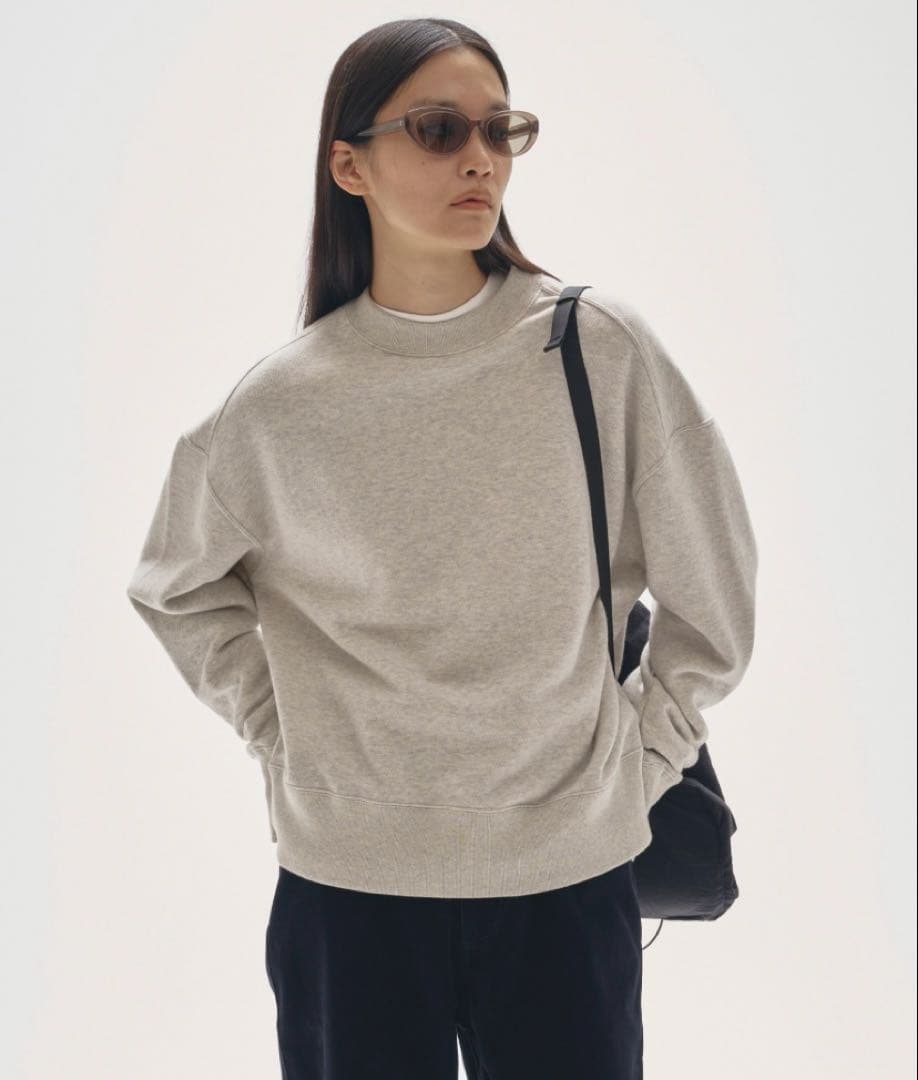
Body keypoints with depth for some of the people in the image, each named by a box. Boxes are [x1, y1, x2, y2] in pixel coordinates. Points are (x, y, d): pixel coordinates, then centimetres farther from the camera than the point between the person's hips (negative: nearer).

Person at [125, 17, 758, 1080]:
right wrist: (285, 736, 4)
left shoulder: (599, 346, -6)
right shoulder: (279, 406, -5)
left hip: (571, 873, 1)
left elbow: (711, 587, 3)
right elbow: (178, 591, 11)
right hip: (346, 880, 0)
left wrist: (640, 752, 4)